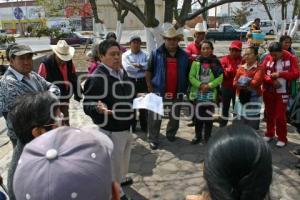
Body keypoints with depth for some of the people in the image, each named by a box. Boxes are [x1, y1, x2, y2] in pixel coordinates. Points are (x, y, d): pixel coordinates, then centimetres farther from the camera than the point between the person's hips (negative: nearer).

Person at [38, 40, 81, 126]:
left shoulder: (70, 64, 2)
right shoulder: (46, 64, -15)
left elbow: (75, 81, 13)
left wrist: (78, 97, 14)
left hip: (65, 101, 6)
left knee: (66, 124, 20)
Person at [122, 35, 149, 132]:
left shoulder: (145, 54, 5)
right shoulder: (125, 55, -1)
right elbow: (127, 68, -17)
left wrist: (138, 65, -16)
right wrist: (142, 68, -9)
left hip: (143, 81, 2)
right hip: (131, 81, -1)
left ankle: (144, 126, 21)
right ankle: (131, 126, 20)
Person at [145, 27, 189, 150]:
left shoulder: (183, 55, 5)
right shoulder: (156, 53, -3)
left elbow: (187, 74, 12)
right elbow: (148, 71, -1)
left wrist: (185, 89, 6)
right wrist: (150, 87, -7)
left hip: (177, 93, 3)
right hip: (158, 91, -2)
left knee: (175, 116, 16)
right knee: (155, 117, 2)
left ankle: (171, 134, 37)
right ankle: (153, 139, 13)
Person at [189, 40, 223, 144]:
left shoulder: (216, 62, 0)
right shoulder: (196, 62, 1)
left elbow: (220, 78, -3)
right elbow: (191, 76, -1)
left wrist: (209, 85, -14)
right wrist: (200, 85, -14)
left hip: (210, 93, -1)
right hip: (198, 92, 1)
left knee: (208, 116, 4)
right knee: (198, 115, 9)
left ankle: (208, 137, 19)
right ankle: (198, 136, 23)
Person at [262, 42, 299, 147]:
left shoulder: (291, 58, -5)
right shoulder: (268, 58, -2)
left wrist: (280, 74, -20)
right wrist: (272, 80, -18)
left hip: (282, 92, -2)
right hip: (268, 91, 3)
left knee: (280, 115, -1)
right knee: (269, 114, 13)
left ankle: (282, 138, 13)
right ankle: (269, 134, 30)